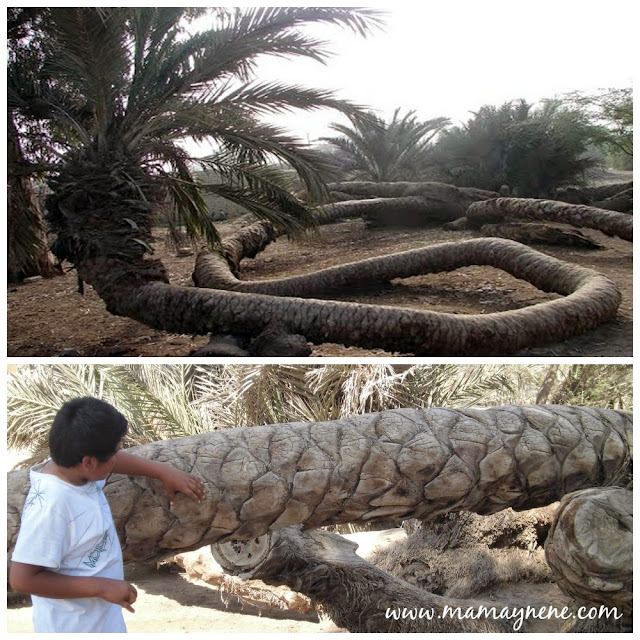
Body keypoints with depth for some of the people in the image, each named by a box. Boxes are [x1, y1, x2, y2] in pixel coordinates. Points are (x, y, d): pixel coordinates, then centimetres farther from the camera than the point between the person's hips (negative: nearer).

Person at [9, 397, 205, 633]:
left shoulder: (70, 463, -10)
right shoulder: (50, 505, -34)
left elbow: (115, 459, 11)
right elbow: (22, 579, -31)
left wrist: (164, 472, 8)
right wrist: (101, 587, -29)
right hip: (75, 626, -8)